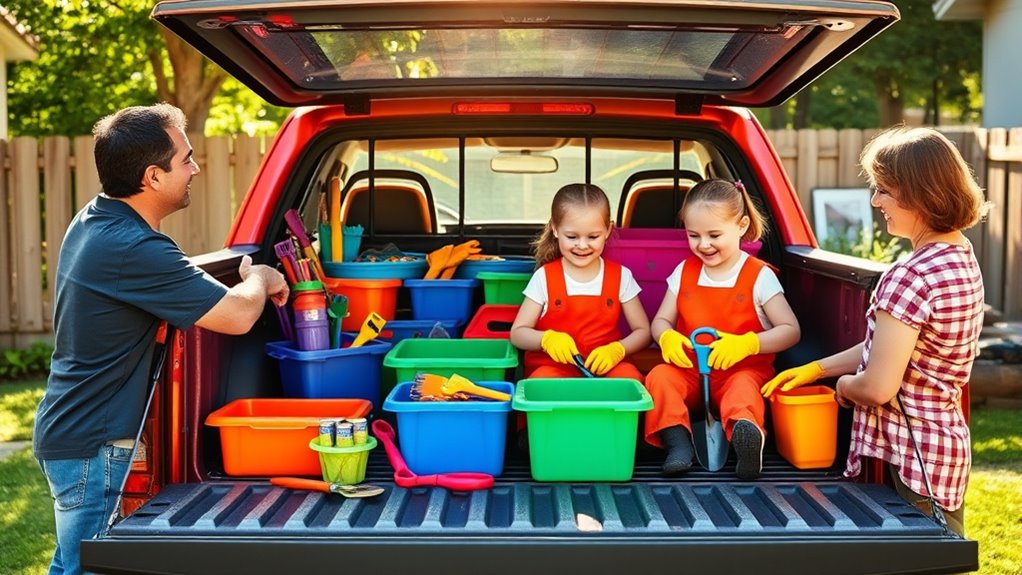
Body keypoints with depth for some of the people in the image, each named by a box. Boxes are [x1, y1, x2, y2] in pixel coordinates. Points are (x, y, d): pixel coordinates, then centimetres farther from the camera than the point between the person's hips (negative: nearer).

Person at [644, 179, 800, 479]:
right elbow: (661, 321, 13)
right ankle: (678, 443, -38)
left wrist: (747, 343, -24)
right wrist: (667, 337, -13)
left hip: (743, 368, -4)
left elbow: (790, 330, -6)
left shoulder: (758, 275, -3)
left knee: (744, 387, -37)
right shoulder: (684, 272, 9)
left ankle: (748, 437, -65)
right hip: (690, 369, 4)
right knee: (659, 376, -26)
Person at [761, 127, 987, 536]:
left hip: (906, 460, -9)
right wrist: (815, 369, 15)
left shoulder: (911, 277, -24)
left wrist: (843, 386, -1)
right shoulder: (960, 258, 7)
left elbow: (877, 386, -22)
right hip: (944, 446, 9)